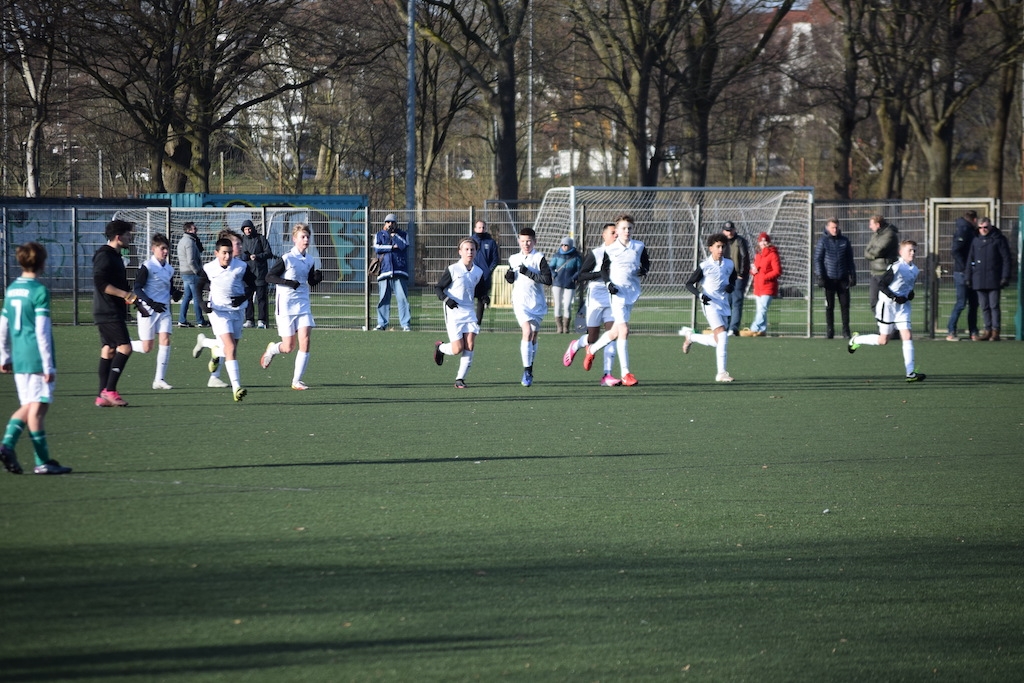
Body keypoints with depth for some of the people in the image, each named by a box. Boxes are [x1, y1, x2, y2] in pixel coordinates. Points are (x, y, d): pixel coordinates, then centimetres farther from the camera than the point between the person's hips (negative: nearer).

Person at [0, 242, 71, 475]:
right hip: (37, 359, -7)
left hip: (19, 359, 7)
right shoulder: (39, 291, -11)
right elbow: (42, 331, -15)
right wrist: (49, 366, -12)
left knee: (28, 406, 14)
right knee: (38, 407, -4)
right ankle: (43, 462, -1)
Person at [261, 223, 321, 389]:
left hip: (303, 305, 5)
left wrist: (317, 277, -4)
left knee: (305, 341, -10)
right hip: (286, 306, -5)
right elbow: (269, 277, -10)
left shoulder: (309, 260, 6)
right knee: (289, 347, -2)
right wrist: (289, 282, -22)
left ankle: (297, 381, -2)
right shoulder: (287, 259, -11)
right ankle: (272, 349, 34)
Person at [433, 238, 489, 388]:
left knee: (470, 346, -9)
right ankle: (440, 347, 27)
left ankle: (460, 379, 1)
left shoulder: (478, 272, 7)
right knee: (457, 349, -7)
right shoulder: (452, 270, -8)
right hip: (453, 311, -4)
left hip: (469, 311, 4)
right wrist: (446, 299, -20)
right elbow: (438, 287, -3)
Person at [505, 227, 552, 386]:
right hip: (520, 301, 0)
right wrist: (509, 276, -1)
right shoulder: (513, 259, 8)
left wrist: (528, 273, -18)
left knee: (533, 336, 9)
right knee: (527, 332, -20)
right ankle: (526, 370, -18)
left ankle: (529, 371, 27)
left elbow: (548, 280, -14)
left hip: (537, 303, 0)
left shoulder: (539, 258, -4)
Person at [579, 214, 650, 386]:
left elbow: (646, 262, 19)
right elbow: (604, 269, 6)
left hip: (633, 292, 5)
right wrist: (609, 283, -11)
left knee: (615, 332, 11)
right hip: (618, 292, -5)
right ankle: (625, 373, -13)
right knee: (623, 330, -15)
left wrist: (644, 270, -3)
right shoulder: (610, 249, -1)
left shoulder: (639, 247, 7)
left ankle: (592, 349, 40)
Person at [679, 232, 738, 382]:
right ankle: (721, 373, -18)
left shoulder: (729, 265, 8)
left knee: (717, 341, 11)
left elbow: (733, 281, 22)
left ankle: (690, 336, 37)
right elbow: (689, 284, -3)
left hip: (724, 305, 6)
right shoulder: (705, 266, -6)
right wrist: (701, 295, -19)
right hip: (710, 304, -6)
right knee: (722, 335, -20)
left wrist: (731, 287, -2)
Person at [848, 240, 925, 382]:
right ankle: (856, 340, 29)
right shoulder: (896, 268, -16)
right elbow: (881, 284, -16)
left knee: (908, 337, -7)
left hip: (903, 306, 6)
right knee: (883, 341, 3)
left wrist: (910, 294, 2)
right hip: (888, 306, -6)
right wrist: (895, 297, -22)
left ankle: (910, 373, -9)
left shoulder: (915, 270, 7)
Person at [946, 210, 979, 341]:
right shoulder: (963, 231, -11)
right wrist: (964, 268, -19)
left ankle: (973, 332, 15)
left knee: (973, 303, 10)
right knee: (961, 303, -7)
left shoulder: (972, 232, 15)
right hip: (962, 273, -9)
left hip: (972, 274, 9)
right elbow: (955, 250, -20)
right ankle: (950, 332, -3)